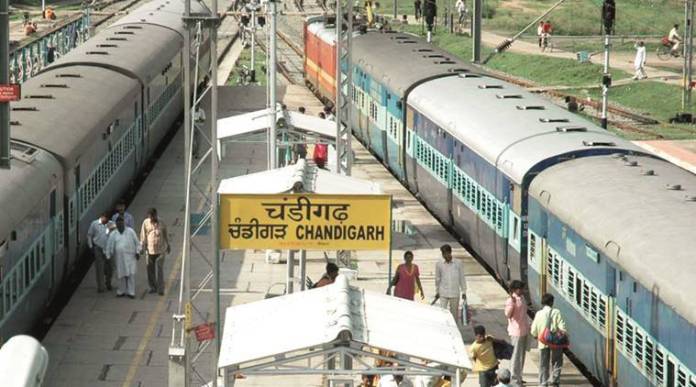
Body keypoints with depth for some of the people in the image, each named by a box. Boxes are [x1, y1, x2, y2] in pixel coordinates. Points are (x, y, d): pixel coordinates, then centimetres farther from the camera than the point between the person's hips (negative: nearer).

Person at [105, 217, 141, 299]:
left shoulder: (130, 231, 4)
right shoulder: (113, 234, 6)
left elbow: (137, 242, 7)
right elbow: (109, 246, 10)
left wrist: (137, 252, -2)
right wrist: (108, 257, 8)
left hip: (130, 257, -1)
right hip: (119, 257, 1)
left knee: (131, 274, -7)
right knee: (121, 275, 4)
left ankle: (131, 292, -2)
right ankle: (122, 291, 17)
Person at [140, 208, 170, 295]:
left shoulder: (161, 222, 0)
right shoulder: (146, 222, -2)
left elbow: (165, 234, 11)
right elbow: (143, 235, 1)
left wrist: (168, 245, 17)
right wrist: (143, 247, -6)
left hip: (160, 249, -1)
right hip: (150, 249, 1)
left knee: (160, 269, -7)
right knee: (150, 269, 7)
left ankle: (160, 289, -5)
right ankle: (153, 287, 22)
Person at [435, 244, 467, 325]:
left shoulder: (457, 265, -3)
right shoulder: (439, 265, -1)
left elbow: (462, 278, 5)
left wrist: (464, 292, 6)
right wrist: (437, 291, 18)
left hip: (455, 293, 0)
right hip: (443, 293, 0)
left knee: (454, 313, 9)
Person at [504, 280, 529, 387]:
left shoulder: (522, 298, 9)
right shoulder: (511, 300, -17)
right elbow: (508, 315, -29)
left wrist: (528, 327, 25)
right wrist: (512, 303, -43)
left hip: (524, 331, 9)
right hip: (516, 331, -9)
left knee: (522, 355, 17)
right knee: (516, 356, -4)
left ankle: (518, 377, 28)